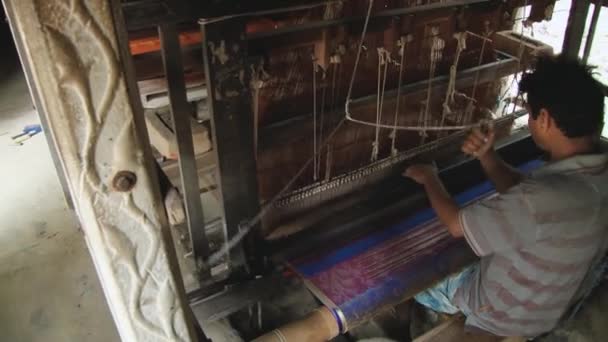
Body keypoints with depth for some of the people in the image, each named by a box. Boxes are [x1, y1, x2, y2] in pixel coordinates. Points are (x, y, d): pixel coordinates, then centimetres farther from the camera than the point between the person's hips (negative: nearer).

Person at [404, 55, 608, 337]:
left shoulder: (545, 198, -42)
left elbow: (457, 224, -26)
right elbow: (522, 195, 2)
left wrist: (429, 178, -9)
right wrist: (487, 157, -11)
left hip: (506, 316, -7)